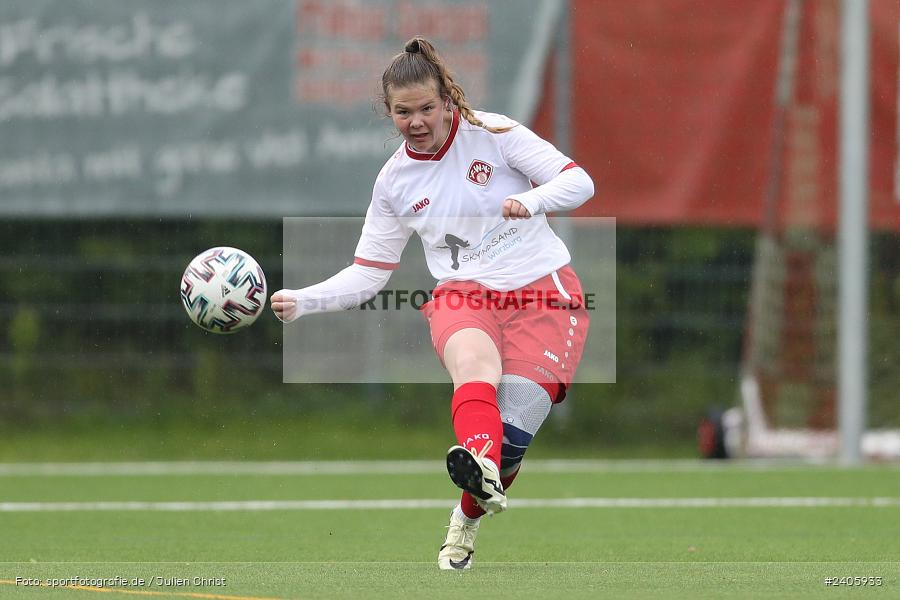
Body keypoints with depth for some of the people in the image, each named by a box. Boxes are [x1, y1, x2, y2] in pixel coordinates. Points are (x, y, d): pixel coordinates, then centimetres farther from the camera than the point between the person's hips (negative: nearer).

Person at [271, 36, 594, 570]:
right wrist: (302, 301, -4)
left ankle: (468, 518, 16)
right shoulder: (395, 180, 9)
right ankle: (479, 465, -66)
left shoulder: (491, 133, -2)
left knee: (513, 431, -15)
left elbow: (579, 182, -6)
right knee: (474, 358, -36)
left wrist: (531, 199, -27)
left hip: (544, 294, -2)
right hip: (464, 296, 2)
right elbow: (367, 275, 11)